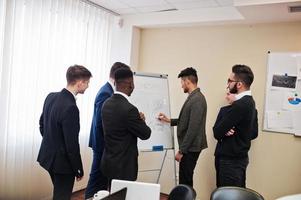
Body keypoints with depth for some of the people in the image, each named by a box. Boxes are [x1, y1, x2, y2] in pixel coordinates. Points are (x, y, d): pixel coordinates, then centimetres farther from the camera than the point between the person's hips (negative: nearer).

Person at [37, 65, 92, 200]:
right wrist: (79, 170, -12)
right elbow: (72, 144, -24)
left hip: (48, 155, 9)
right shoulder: (70, 107, -29)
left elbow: (42, 124, 11)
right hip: (62, 161, -9)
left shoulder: (51, 97, -2)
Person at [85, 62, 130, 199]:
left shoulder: (108, 90, 10)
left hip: (105, 143, 10)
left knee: (103, 179, 17)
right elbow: (102, 123, -24)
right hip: (103, 144, -10)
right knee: (97, 180, 3)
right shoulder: (105, 94, -21)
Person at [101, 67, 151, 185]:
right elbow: (146, 134, -13)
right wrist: (142, 120, 5)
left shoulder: (106, 104, 1)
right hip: (123, 166, -8)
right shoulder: (129, 109, -24)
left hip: (109, 162, 8)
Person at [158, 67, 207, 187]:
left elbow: (193, 128, -24)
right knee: (185, 179, 17)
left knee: (185, 180, 1)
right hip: (188, 147, 9)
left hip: (191, 148, -9)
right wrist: (169, 120, 14)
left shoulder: (197, 99, -21)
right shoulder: (193, 97, 10)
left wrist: (181, 150, -19)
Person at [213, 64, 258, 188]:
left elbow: (217, 132, -18)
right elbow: (254, 133, 14)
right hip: (238, 157, 10)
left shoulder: (240, 105, -22)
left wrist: (228, 110, -6)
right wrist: (226, 130, -2)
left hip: (231, 160, -10)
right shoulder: (248, 102, 8)